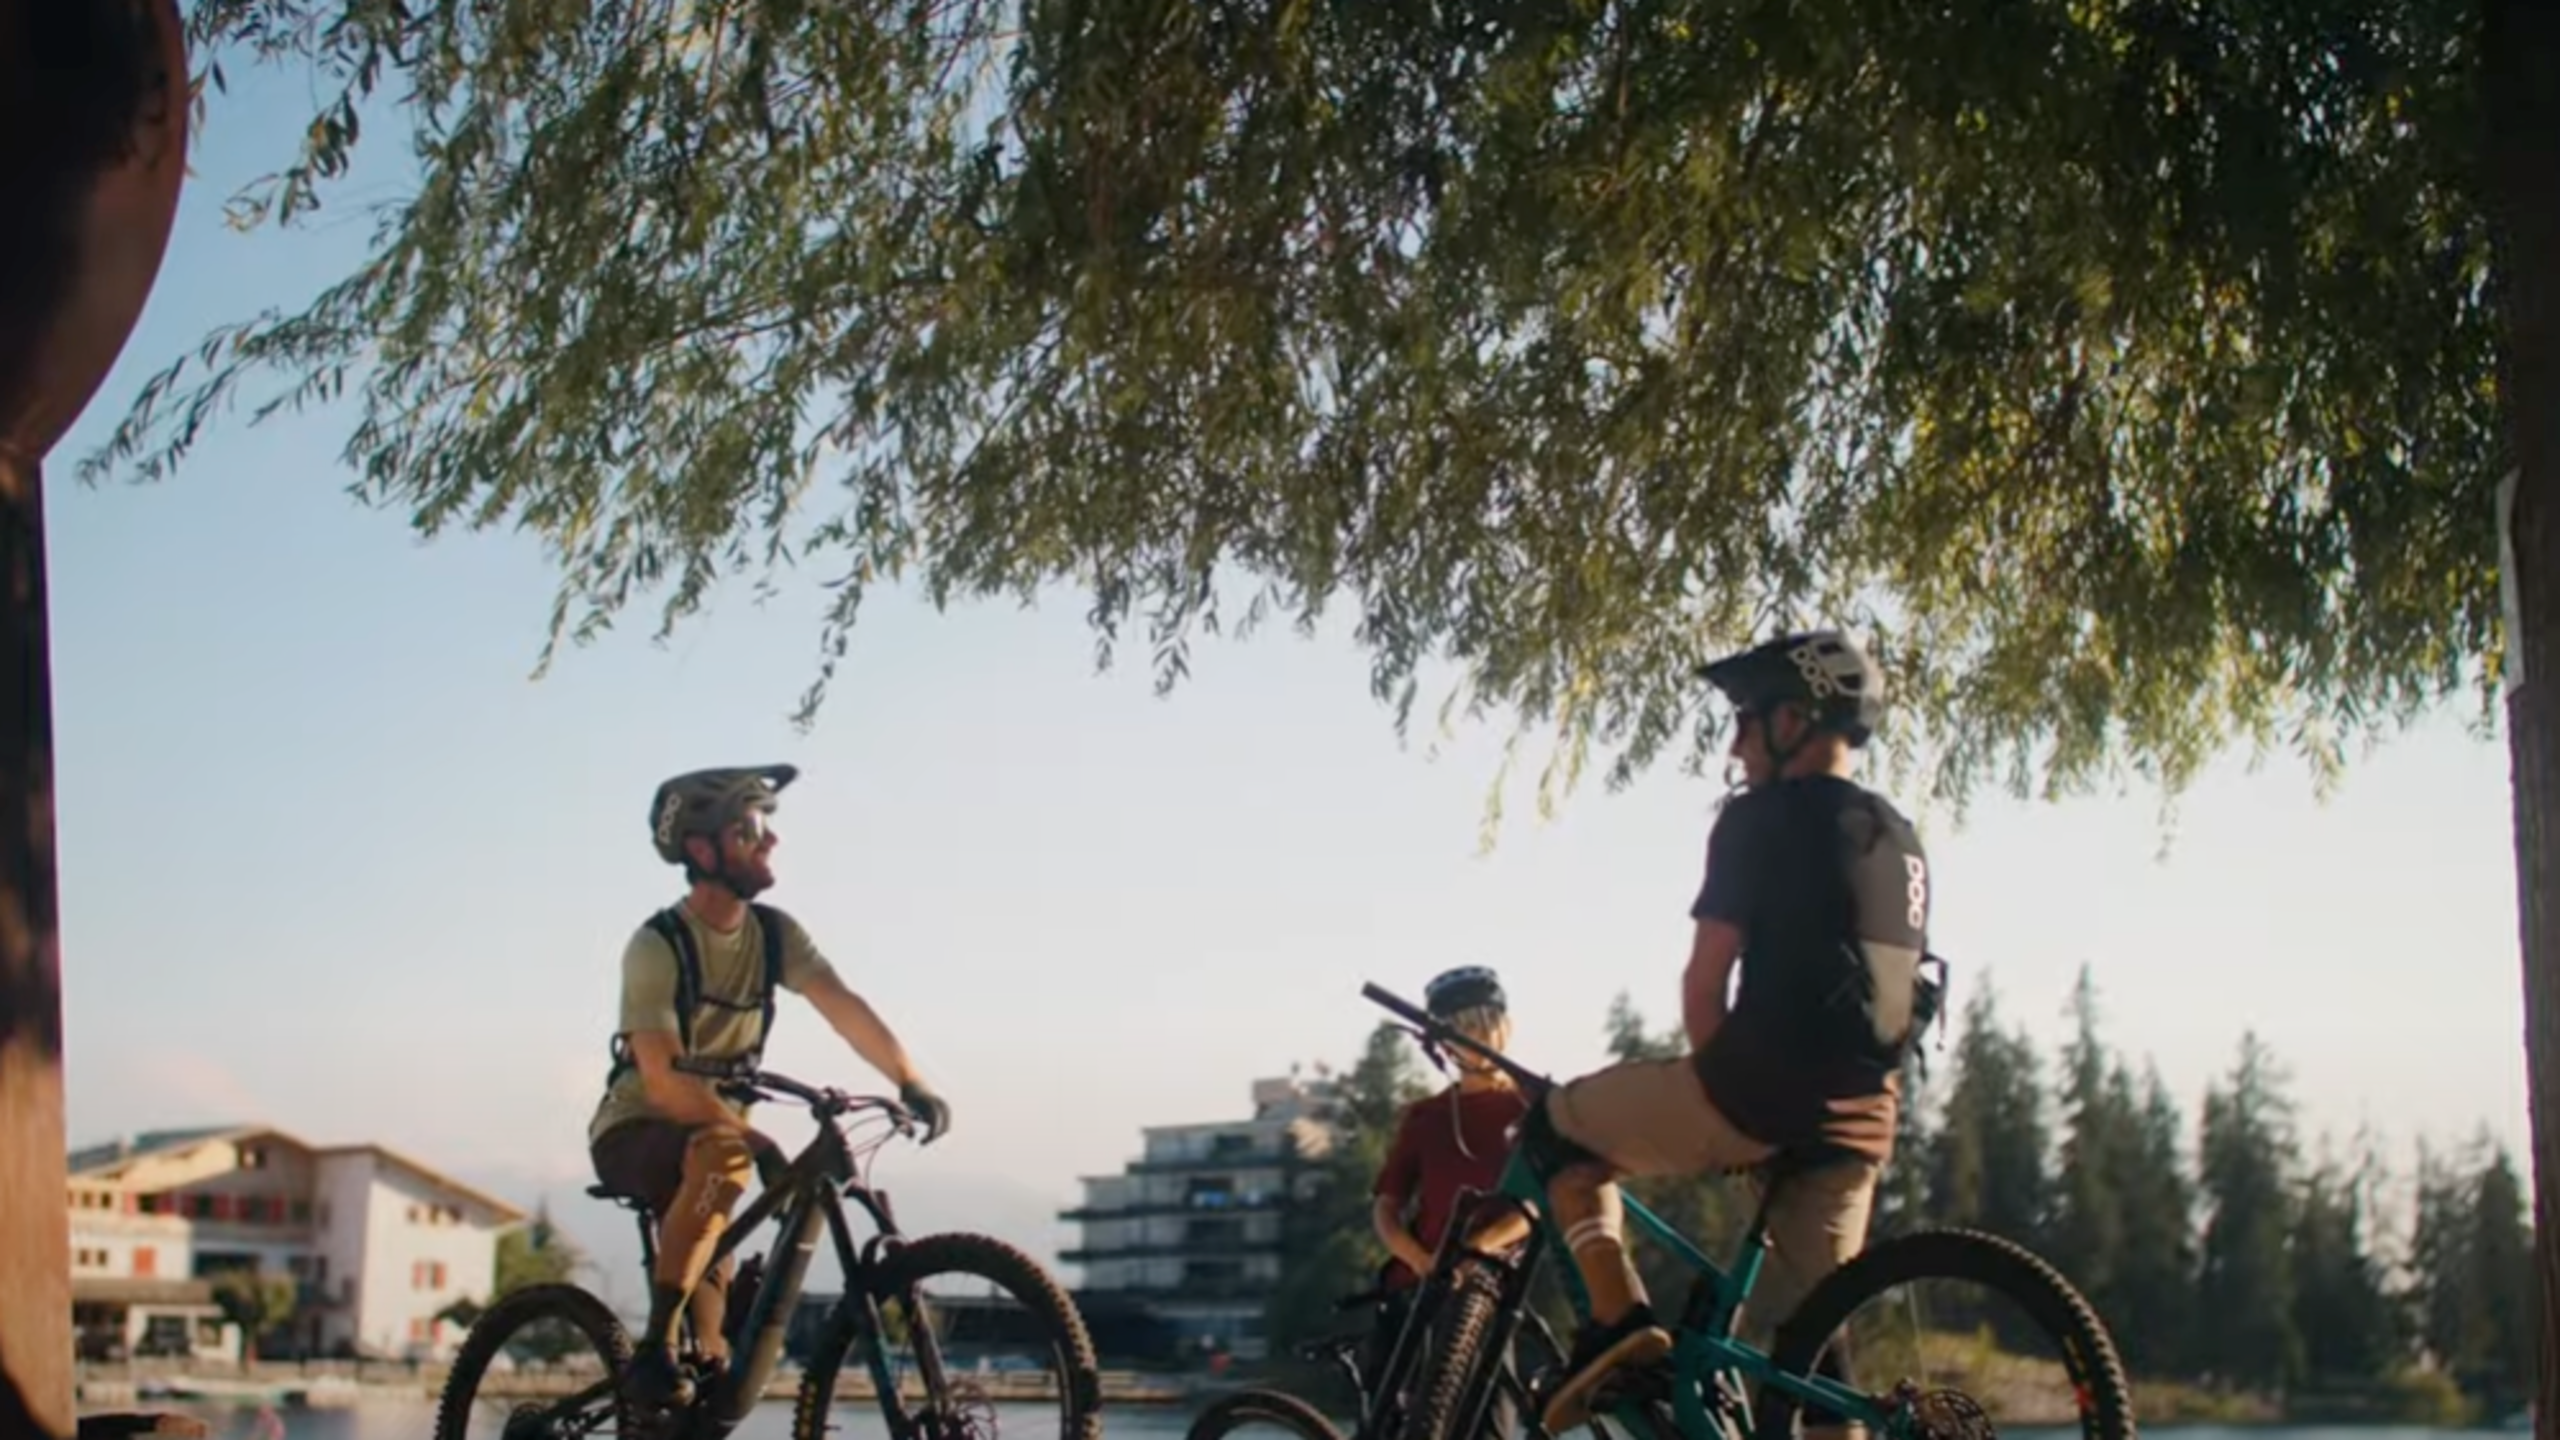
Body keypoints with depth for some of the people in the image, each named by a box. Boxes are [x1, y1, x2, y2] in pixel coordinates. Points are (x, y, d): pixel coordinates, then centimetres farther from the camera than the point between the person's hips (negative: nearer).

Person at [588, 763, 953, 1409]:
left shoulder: (774, 933, -4)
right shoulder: (657, 945, -21)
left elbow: (843, 1007, -19)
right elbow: (663, 1083, -29)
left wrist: (911, 1083, -35)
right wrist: (760, 1140, -36)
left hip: (711, 1125, 7)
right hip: (633, 1133, -7)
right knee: (721, 1152, -37)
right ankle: (652, 1353, -33)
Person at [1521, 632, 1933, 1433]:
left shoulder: (1762, 818, -3)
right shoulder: (1901, 841, 20)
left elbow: (1706, 977, -7)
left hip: (1761, 1088, -7)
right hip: (1858, 1118, 7)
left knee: (1555, 1130, 12)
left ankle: (1618, 1321, -5)